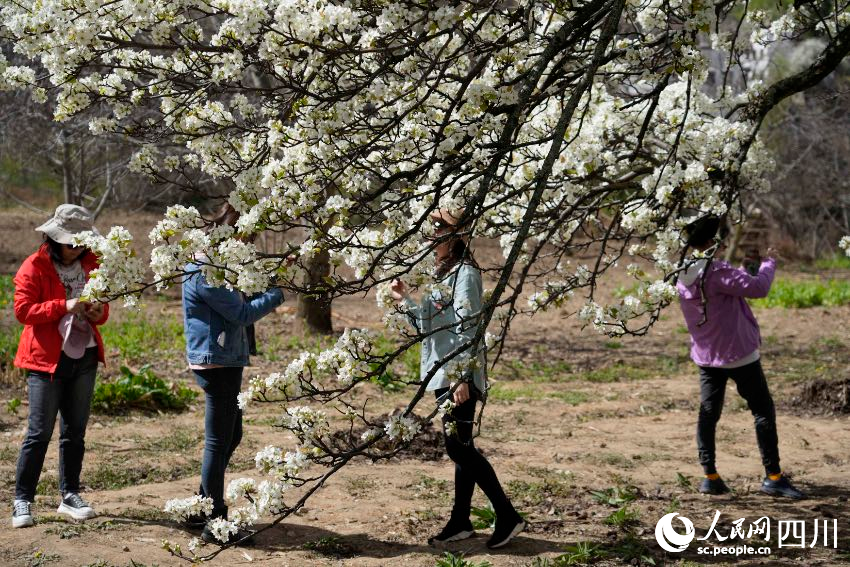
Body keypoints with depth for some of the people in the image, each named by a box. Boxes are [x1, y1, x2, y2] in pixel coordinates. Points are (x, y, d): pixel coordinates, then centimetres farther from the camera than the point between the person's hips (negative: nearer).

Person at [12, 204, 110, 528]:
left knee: (75, 431, 11)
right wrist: (64, 306, -23)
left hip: (85, 357, 5)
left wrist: (99, 312, -5)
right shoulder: (34, 267, -6)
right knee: (40, 432, -5)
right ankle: (22, 500, 4)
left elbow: (102, 304, 20)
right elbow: (23, 310, -14)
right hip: (47, 359, -5)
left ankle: (70, 496, 20)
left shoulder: (89, 265, 10)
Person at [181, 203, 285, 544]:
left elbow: (241, 303, 15)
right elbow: (242, 314, -19)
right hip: (216, 365, -11)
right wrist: (278, 293, -11)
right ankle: (215, 523, 5)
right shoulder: (204, 274, -18)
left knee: (231, 437, 19)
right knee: (218, 443, -3)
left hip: (225, 364, 11)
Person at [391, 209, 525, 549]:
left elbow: (468, 329, -19)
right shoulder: (444, 274, 15)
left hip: (459, 377, -9)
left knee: (459, 447, -7)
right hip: (443, 374, 9)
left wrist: (462, 377, -23)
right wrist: (406, 300, 7)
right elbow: (430, 325, 18)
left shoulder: (465, 274, -13)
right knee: (460, 448, 12)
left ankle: (508, 517, 1)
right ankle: (460, 522, 19)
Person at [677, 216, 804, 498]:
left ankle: (710, 476, 8)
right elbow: (758, 287, -23)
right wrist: (768, 264, -5)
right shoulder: (715, 271, -23)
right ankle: (773, 476, 9)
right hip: (738, 354, -7)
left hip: (706, 356, 7)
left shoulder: (682, 278, 3)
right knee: (763, 411, 5)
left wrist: (746, 268, 14)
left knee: (708, 414, 11)